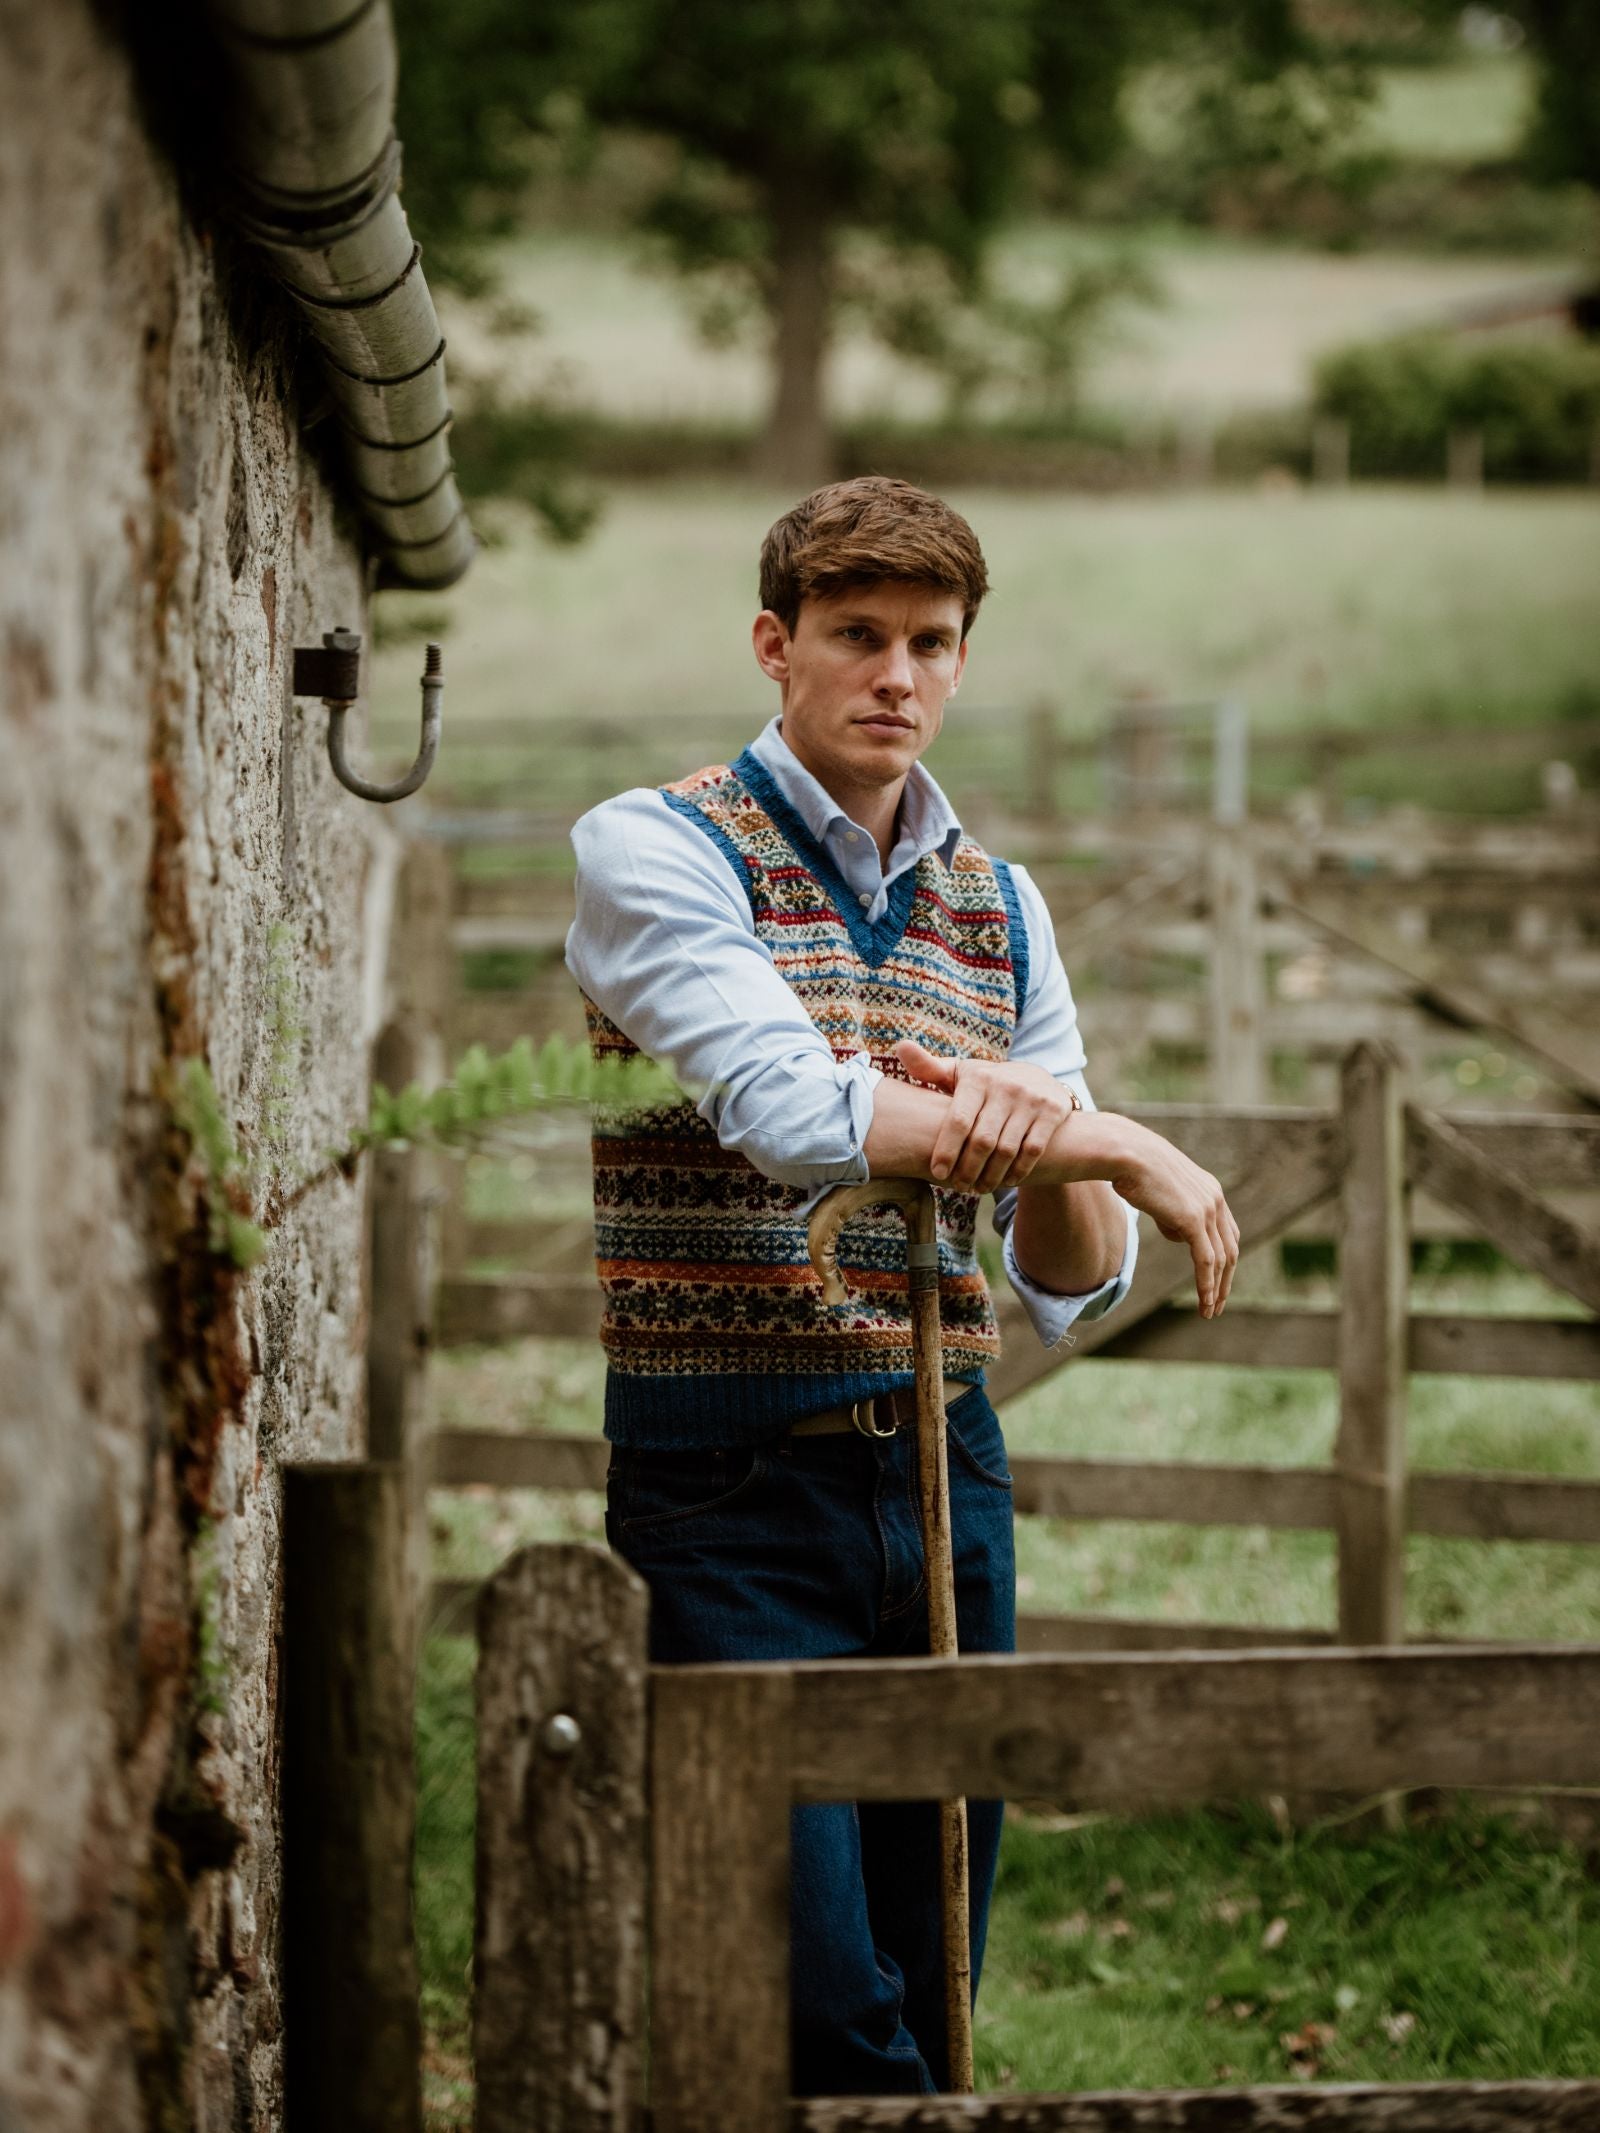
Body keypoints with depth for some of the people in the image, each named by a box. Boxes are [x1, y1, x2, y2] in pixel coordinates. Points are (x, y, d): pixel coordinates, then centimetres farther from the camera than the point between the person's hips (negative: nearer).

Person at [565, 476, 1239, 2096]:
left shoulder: (1001, 909, 14)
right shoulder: (655, 850, -3)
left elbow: (1071, 1286, 11)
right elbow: (790, 1109, -21)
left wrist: (1043, 1159, -13)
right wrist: (1118, 1145, -15)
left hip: (943, 1473, 5)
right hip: (734, 1484, -5)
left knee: (929, 1999, 6)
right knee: (830, 2022, -12)